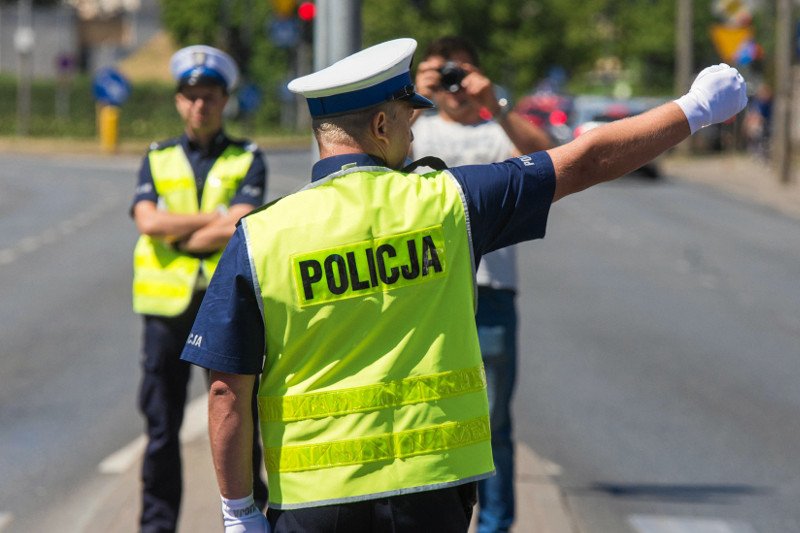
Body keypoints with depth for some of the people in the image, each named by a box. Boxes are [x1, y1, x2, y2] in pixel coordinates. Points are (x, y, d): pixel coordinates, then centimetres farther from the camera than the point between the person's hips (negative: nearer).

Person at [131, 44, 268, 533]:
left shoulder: (247, 160, 5)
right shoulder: (158, 159, 10)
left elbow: (243, 229, -11)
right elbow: (148, 222, -7)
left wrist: (177, 235, -7)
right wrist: (221, 218, -9)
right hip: (167, 302, 1)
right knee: (162, 424, 4)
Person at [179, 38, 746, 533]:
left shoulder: (260, 238, -5)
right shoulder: (448, 203, -2)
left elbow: (228, 392, -5)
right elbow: (587, 161, 8)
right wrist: (695, 109, 20)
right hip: (431, 486, 1)